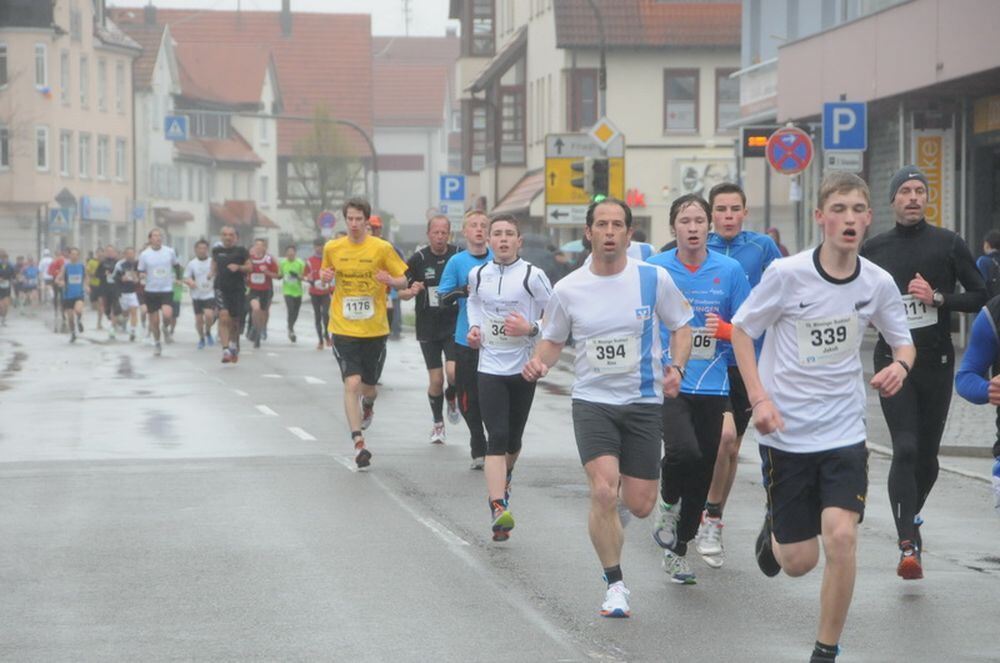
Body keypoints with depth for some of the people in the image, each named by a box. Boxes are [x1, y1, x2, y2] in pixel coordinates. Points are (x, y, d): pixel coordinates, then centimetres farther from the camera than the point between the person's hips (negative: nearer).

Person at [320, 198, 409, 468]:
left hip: (375, 329, 0)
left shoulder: (382, 248, -4)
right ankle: (359, 443, -12)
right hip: (343, 329, 0)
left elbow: (404, 280, 2)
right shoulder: (332, 248, 2)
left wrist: (390, 280, -20)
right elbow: (325, 272, 19)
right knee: (352, 383, -14)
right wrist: (325, 276, -5)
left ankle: (368, 404, 50)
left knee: (368, 386, 11)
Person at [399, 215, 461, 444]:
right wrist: (411, 291, -21)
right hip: (428, 328, 0)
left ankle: (451, 397, 18)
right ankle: (438, 424, 24)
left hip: (454, 325, 0)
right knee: (435, 380, 2)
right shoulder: (418, 259, -4)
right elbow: (401, 292, 1)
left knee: (453, 372, -17)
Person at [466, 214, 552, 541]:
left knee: (513, 439, 13)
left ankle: (504, 477, 48)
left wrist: (530, 329, -19)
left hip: (523, 368, 0)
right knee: (497, 438, -13)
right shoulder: (478, 275, 3)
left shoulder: (532, 276, -8)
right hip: (490, 367, 1)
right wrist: (474, 327, 8)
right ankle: (498, 509, -23)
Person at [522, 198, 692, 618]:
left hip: (644, 400, 0)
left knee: (639, 505, -1)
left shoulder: (653, 279, -5)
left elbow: (680, 327, 7)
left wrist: (676, 367, -11)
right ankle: (615, 585, -1)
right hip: (592, 400, 0)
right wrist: (538, 363, -11)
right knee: (604, 492, -18)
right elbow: (553, 340, 11)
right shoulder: (568, 289, -2)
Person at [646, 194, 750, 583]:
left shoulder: (730, 271, 3)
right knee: (683, 451, -26)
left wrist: (724, 329, -12)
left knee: (702, 472, 6)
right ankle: (668, 505, 6)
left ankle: (678, 550, 23)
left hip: (712, 386, 2)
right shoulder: (654, 269, 1)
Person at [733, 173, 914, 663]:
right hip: (786, 433, -2)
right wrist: (759, 398, -13)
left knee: (841, 536, -17)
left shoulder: (878, 283, -4)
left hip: (844, 433, 2)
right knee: (798, 561, 4)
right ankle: (772, 531, 43)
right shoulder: (787, 274, -13)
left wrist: (900, 365, -12)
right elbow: (740, 331, -2)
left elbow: (903, 342, 12)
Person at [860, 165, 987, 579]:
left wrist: (938, 298, -13)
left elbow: (980, 295, 1)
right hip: (894, 361, -1)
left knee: (927, 453, 10)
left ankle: (912, 515, 39)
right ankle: (909, 545, -19)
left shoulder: (948, 244, 1)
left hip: (937, 361, 1)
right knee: (905, 449, -15)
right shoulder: (874, 249, 5)